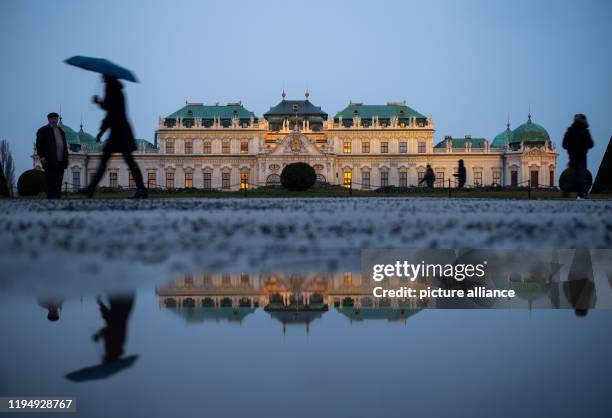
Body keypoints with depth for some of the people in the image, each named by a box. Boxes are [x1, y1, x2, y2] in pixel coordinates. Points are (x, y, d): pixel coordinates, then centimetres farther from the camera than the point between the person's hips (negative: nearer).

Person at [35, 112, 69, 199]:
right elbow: (39, 145, -5)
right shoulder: (43, 131, 2)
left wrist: (66, 159, 14)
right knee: (51, 184, -10)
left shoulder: (61, 131, 21)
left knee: (58, 185, 5)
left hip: (60, 162, 6)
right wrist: (41, 156, -16)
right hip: (50, 162, -6)